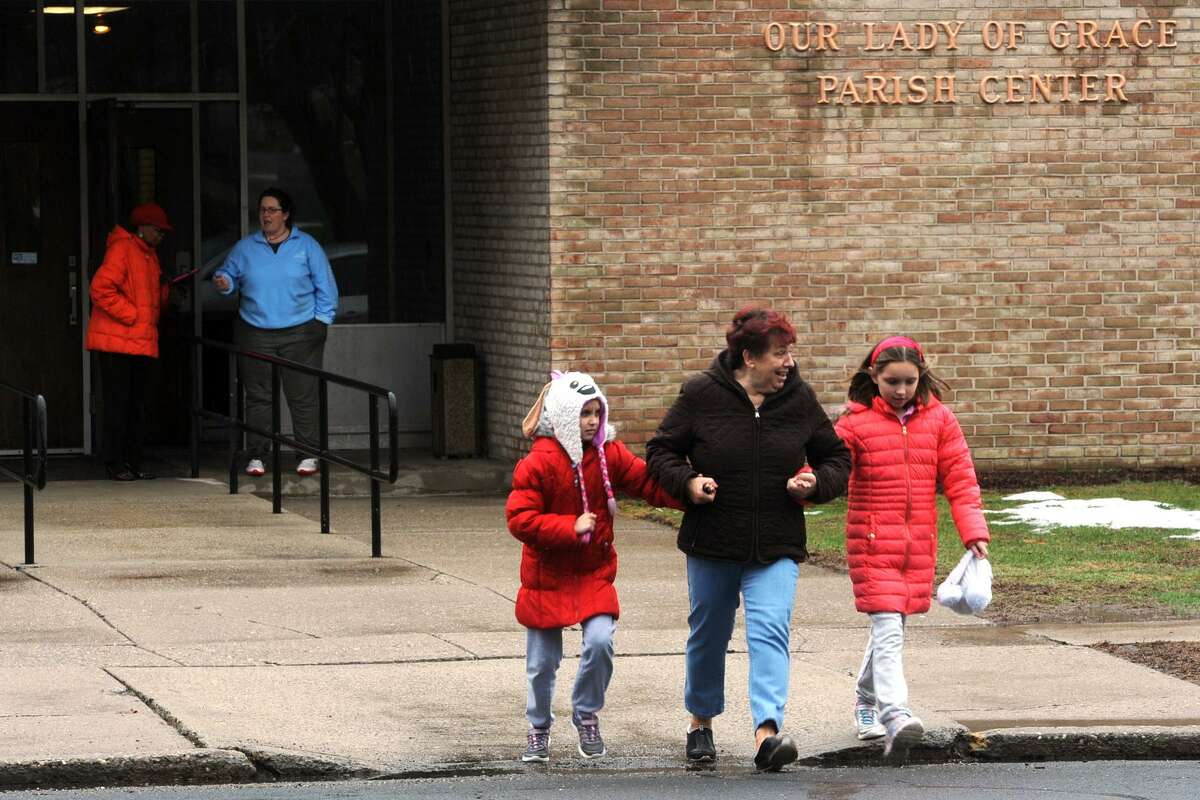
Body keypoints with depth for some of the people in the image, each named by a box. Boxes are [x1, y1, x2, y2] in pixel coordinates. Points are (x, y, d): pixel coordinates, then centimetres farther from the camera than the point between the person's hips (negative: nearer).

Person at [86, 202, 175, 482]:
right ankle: (114, 464, -1)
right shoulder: (122, 249, -10)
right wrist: (131, 315, -16)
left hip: (141, 343, 9)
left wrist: (167, 291, 3)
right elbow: (101, 290, -20)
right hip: (116, 342, -9)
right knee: (117, 403, -5)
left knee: (136, 406, 10)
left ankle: (132, 462, 14)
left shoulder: (149, 255, 19)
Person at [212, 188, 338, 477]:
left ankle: (308, 455, 2)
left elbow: (325, 287, 6)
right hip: (255, 333, 2)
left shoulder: (306, 246, 5)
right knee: (258, 396, 1)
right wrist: (223, 282, -8)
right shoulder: (245, 248, 10)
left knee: (303, 396, -3)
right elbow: (229, 274, 16)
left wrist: (321, 321, -2)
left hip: (300, 333, -2)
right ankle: (256, 455, 6)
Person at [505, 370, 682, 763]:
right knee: (542, 660, 6)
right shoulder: (538, 463, -15)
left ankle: (587, 715, 8)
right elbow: (520, 519, -17)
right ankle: (538, 729, 29)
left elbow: (650, 483, -7)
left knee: (600, 642, -17)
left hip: (594, 572, 2)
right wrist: (571, 527, -24)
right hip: (547, 575, -2)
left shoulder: (609, 455, -2)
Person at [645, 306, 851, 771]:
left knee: (770, 631, -18)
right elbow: (660, 451, 3)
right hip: (711, 542, 0)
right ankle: (700, 722, 36)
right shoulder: (702, 395, -6)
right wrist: (687, 483, -15)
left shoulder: (799, 400, 2)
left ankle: (767, 732, -29)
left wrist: (816, 484, -8)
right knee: (708, 635, 13)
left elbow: (837, 459, 14)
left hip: (776, 548, 0)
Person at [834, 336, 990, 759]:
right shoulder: (855, 423, -3)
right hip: (872, 542, -4)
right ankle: (894, 715, -25)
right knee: (888, 628, -15)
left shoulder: (938, 419, 5)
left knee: (891, 625, 14)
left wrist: (974, 531, -3)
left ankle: (867, 700, 35)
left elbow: (959, 479, 6)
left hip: (919, 543, 4)